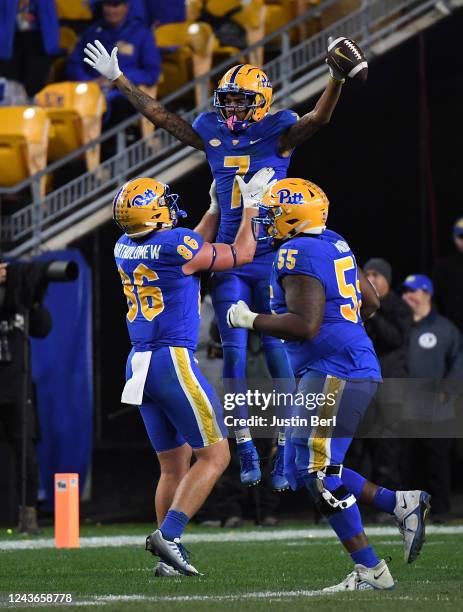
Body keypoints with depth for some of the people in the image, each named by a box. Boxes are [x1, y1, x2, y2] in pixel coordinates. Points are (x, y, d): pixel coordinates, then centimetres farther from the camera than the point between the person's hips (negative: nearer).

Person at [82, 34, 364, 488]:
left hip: (272, 257, -4)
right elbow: (161, 117, 14)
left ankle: (285, 451, 3)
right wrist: (117, 80, 17)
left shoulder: (279, 132, -5)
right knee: (234, 351, 1)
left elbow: (319, 117, -22)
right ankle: (246, 451, 6)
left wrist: (336, 79, -40)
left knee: (277, 349, -2)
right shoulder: (212, 132, 7)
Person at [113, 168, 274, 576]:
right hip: (173, 360, -8)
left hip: (139, 365, 8)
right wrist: (250, 205, 16)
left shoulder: (125, 249, 10)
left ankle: (170, 558, 10)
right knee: (214, 456, -2)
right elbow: (241, 254, 4)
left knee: (174, 465, 14)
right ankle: (168, 535, -16)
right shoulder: (177, 246, -12)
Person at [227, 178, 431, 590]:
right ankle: (402, 504, 10)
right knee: (303, 469, 13)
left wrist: (250, 320, -11)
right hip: (354, 368, 10)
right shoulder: (335, 245, 16)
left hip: (334, 373, -10)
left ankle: (371, 571, -5)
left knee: (318, 472, -7)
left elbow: (305, 325, -22)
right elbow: (371, 302, 25)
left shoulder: (299, 255, -14)